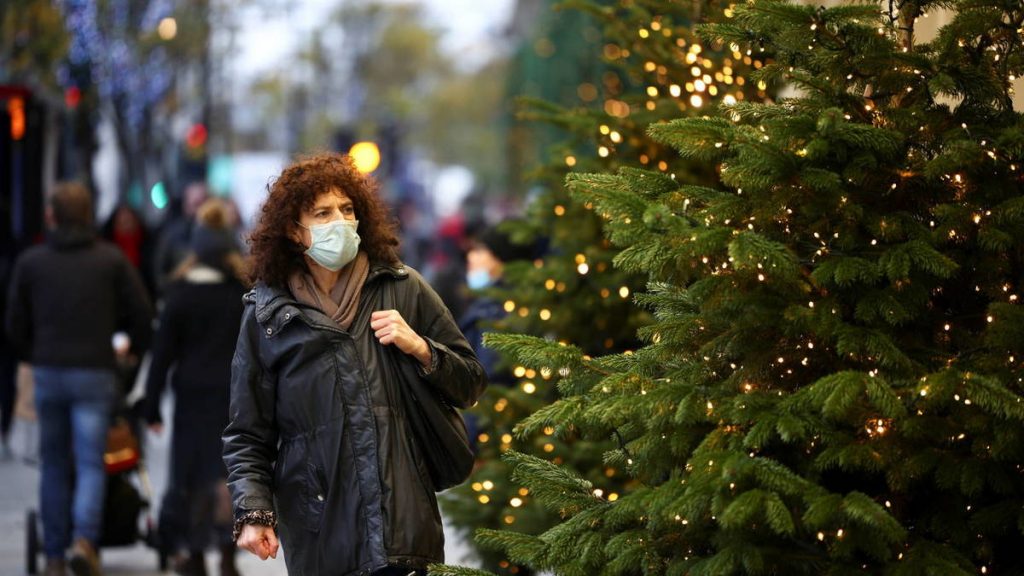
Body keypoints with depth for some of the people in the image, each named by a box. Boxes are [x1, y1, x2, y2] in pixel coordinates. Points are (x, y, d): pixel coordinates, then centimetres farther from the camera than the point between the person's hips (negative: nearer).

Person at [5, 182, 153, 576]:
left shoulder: (30, 262, 3)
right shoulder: (111, 259, 0)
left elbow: (16, 325, 7)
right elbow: (142, 316, 1)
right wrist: (136, 352, 20)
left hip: (48, 373, 2)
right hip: (95, 373, -1)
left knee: (54, 465, 11)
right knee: (90, 463, -1)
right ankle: (84, 538, -23)